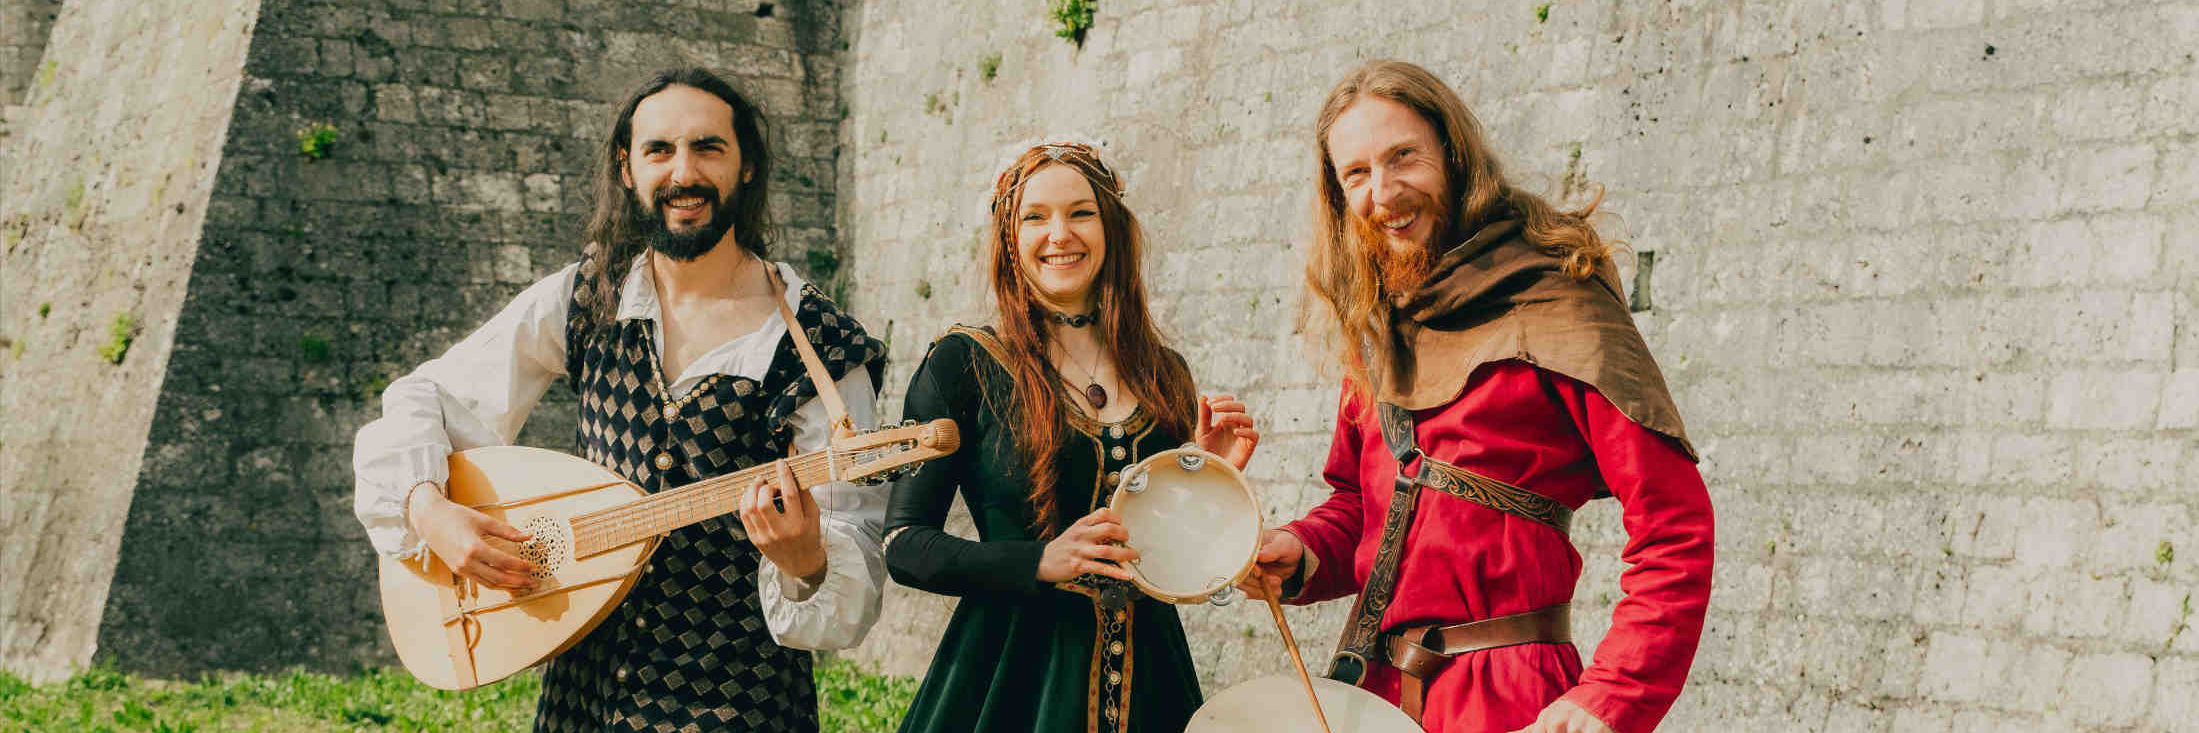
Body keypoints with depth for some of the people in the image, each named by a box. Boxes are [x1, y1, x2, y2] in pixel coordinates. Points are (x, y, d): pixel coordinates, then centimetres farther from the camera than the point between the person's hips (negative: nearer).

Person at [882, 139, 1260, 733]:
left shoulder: (1164, 373, 7)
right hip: (1011, 678, -3)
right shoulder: (963, 364, -3)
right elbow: (904, 545, -7)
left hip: (1146, 681, 3)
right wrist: (1041, 563, -18)